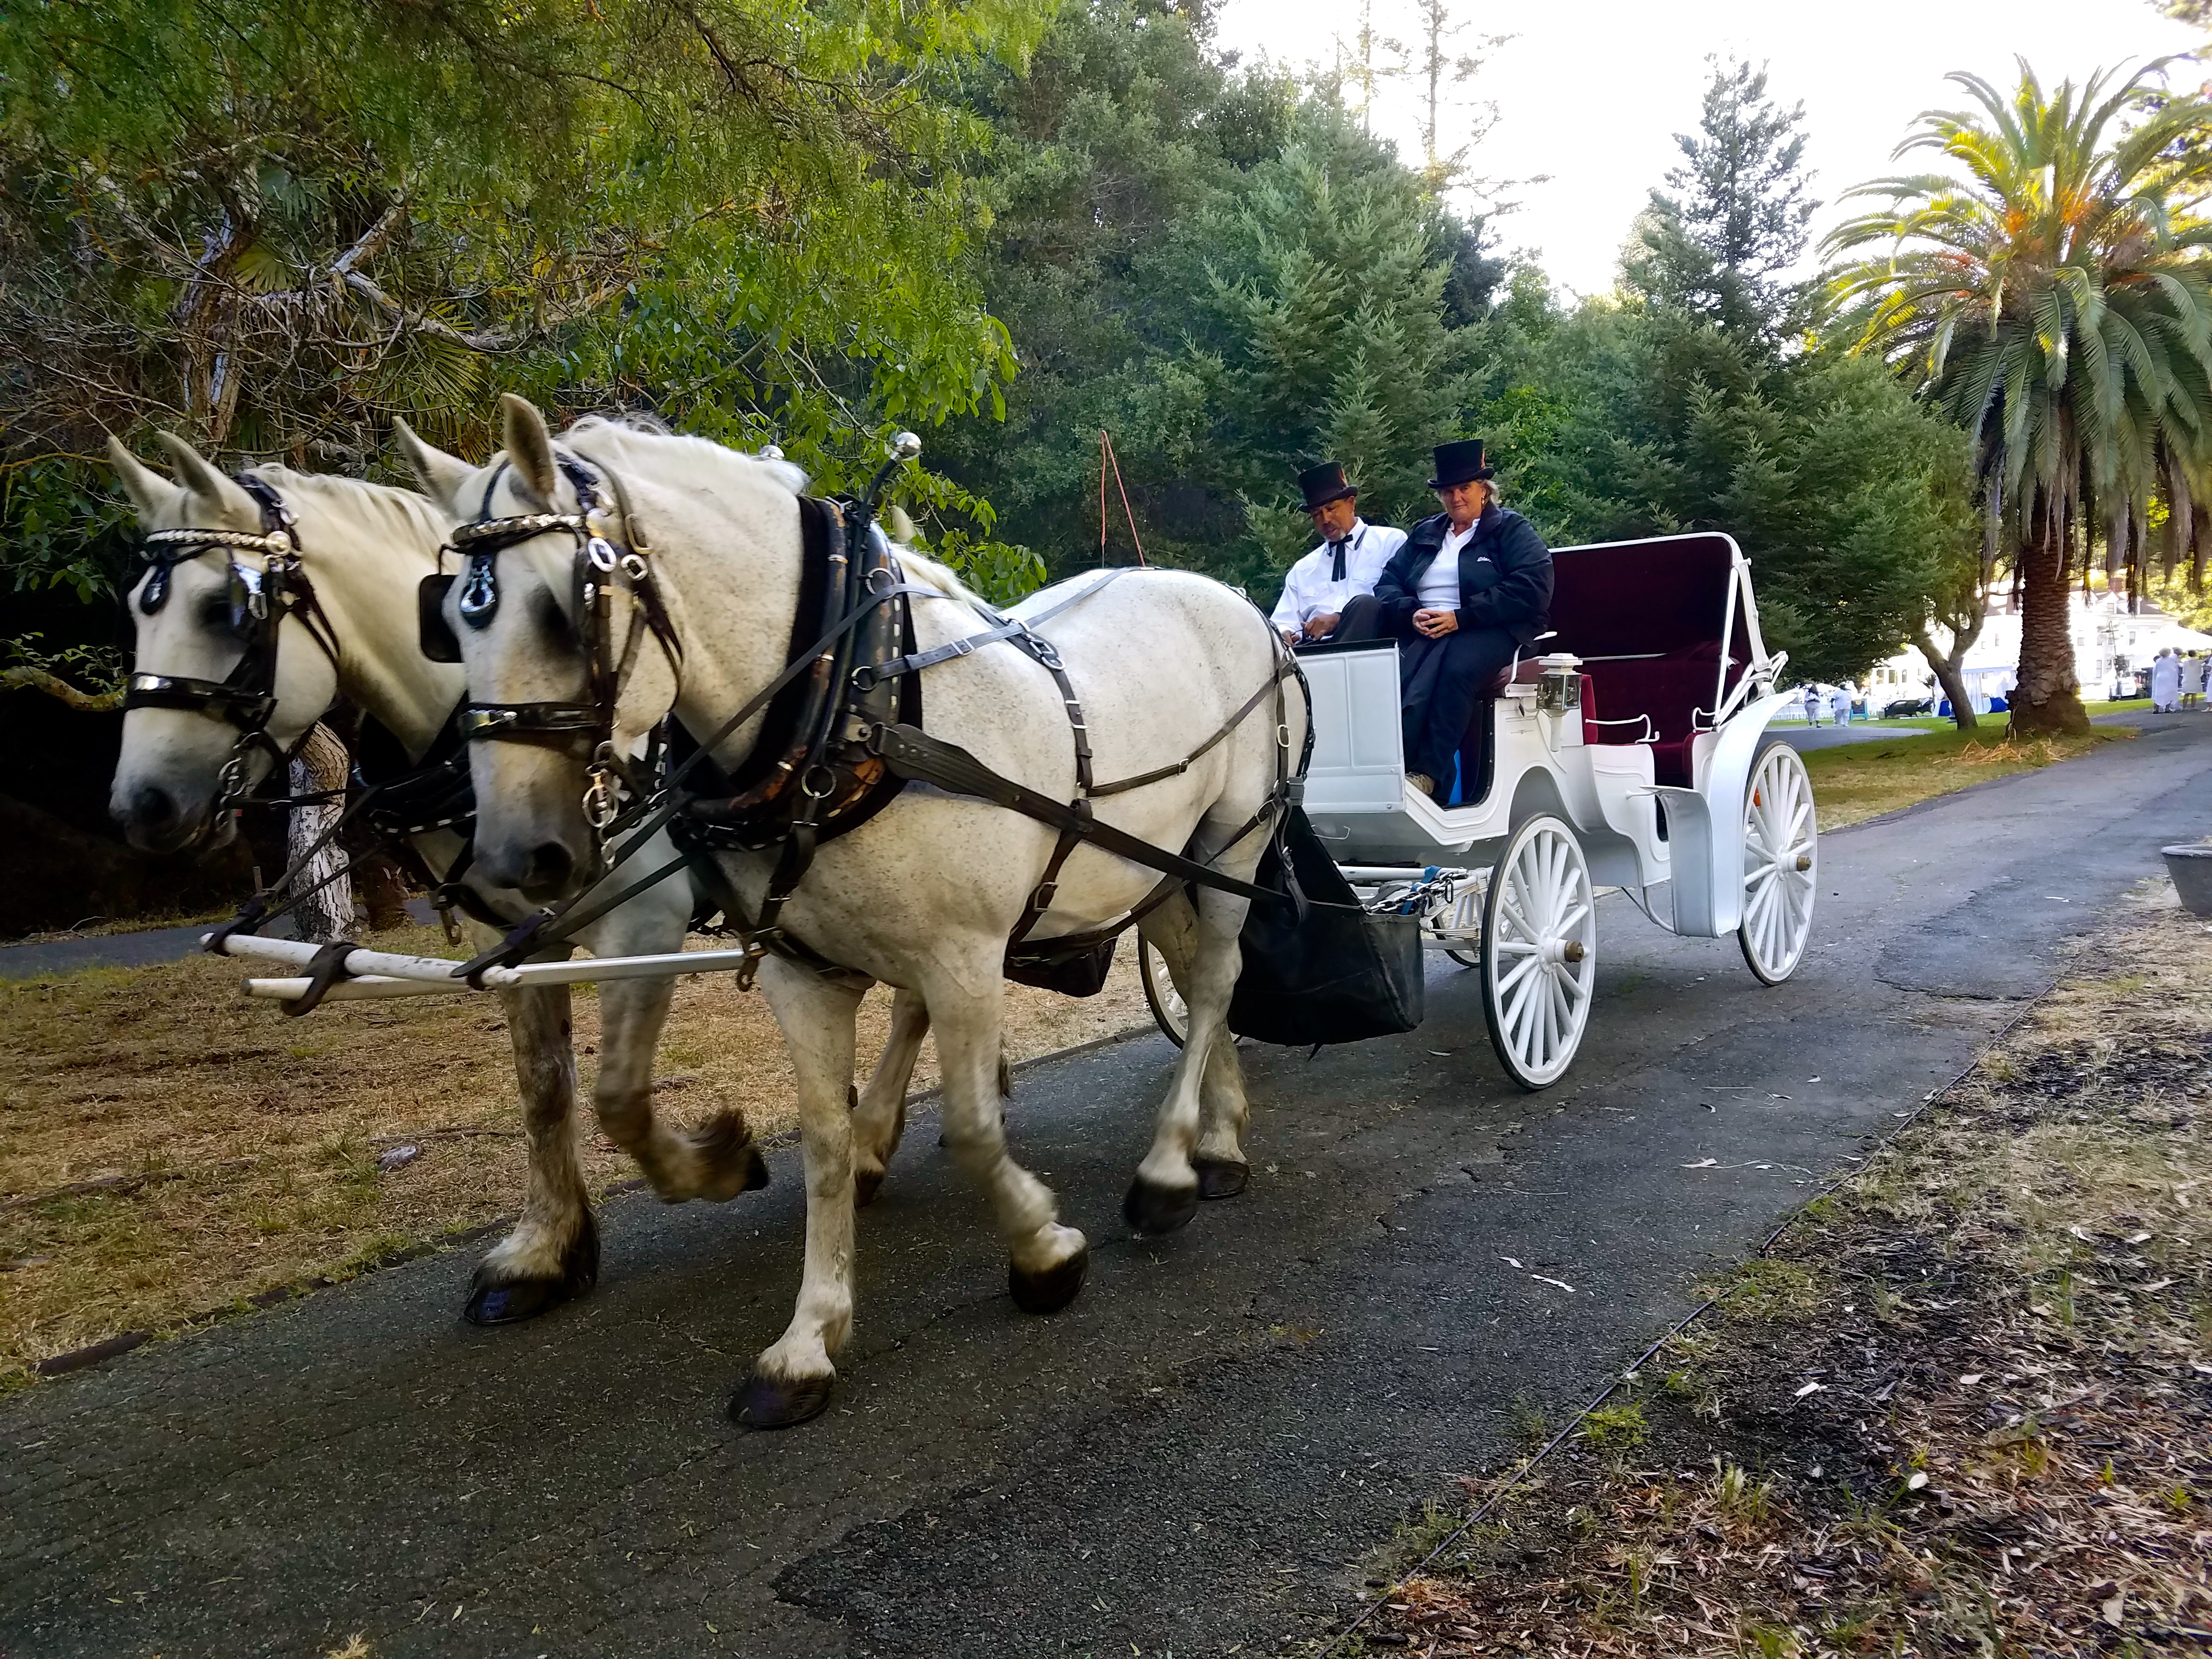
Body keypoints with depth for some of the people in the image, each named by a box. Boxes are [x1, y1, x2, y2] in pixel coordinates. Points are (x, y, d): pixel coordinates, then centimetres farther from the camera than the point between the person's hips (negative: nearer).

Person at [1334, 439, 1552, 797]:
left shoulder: (1512, 530, 10)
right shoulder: (1424, 534, 27)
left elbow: (1533, 589, -6)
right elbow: (1388, 582, 17)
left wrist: (1460, 617, -14)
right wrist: (1411, 613, -7)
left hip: (1488, 630, -4)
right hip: (1422, 630, 4)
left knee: (1455, 669, -39)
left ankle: (1425, 772, -40)